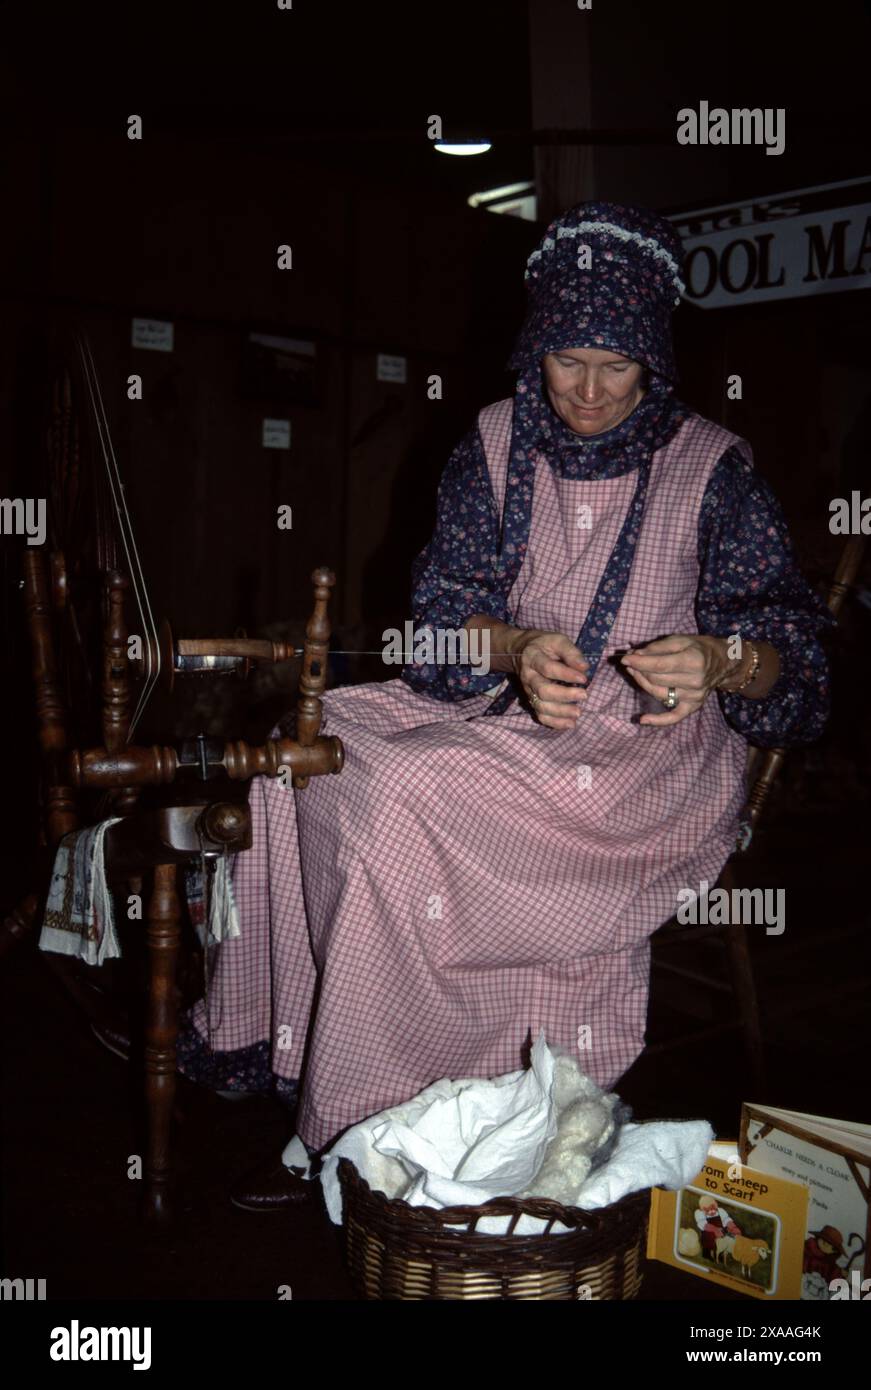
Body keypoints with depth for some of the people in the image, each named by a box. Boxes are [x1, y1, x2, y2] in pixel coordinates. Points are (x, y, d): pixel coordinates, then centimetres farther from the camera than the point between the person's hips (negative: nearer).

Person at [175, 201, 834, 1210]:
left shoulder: (709, 468, -2)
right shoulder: (497, 445, 7)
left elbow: (786, 644, -6)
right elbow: (444, 604, 1)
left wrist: (717, 658, -30)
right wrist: (519, 650, -22)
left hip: (650, 756, -5)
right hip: (502, 709, 5)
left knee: (404, 797, -29)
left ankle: (348, 1126, -16)